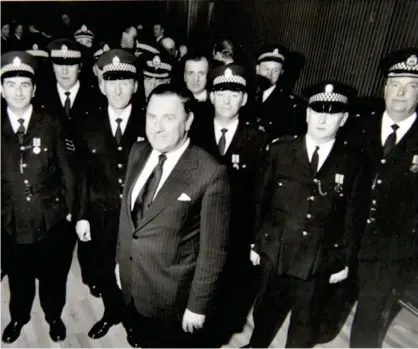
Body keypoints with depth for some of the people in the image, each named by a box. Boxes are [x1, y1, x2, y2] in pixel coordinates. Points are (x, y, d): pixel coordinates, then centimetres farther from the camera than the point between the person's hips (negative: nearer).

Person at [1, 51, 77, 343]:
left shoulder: (52, 125, -6)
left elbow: (67, 171, -2)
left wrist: (69, 210, -1)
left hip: (50, 218, -1)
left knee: (53, 274, 17)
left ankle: (54, 316, 43)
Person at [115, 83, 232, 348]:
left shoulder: (210, 173, -24)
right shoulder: (138, 152, -3)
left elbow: (213, 249, -18)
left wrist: (198, 305, -13)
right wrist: (121, 258, 13)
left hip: (173, 297, -6)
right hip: (133, 284, 6)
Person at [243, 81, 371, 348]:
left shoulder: (356, 162, -6)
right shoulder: (280, 150, -5)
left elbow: (355, 217, 0)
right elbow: (261, 199, -1)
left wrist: (345, 261, 2)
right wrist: (255, 242, 1)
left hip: (320, 260, 0)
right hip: (276, 252, 1)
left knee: (306, 322, 19)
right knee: (267, 309, 20)